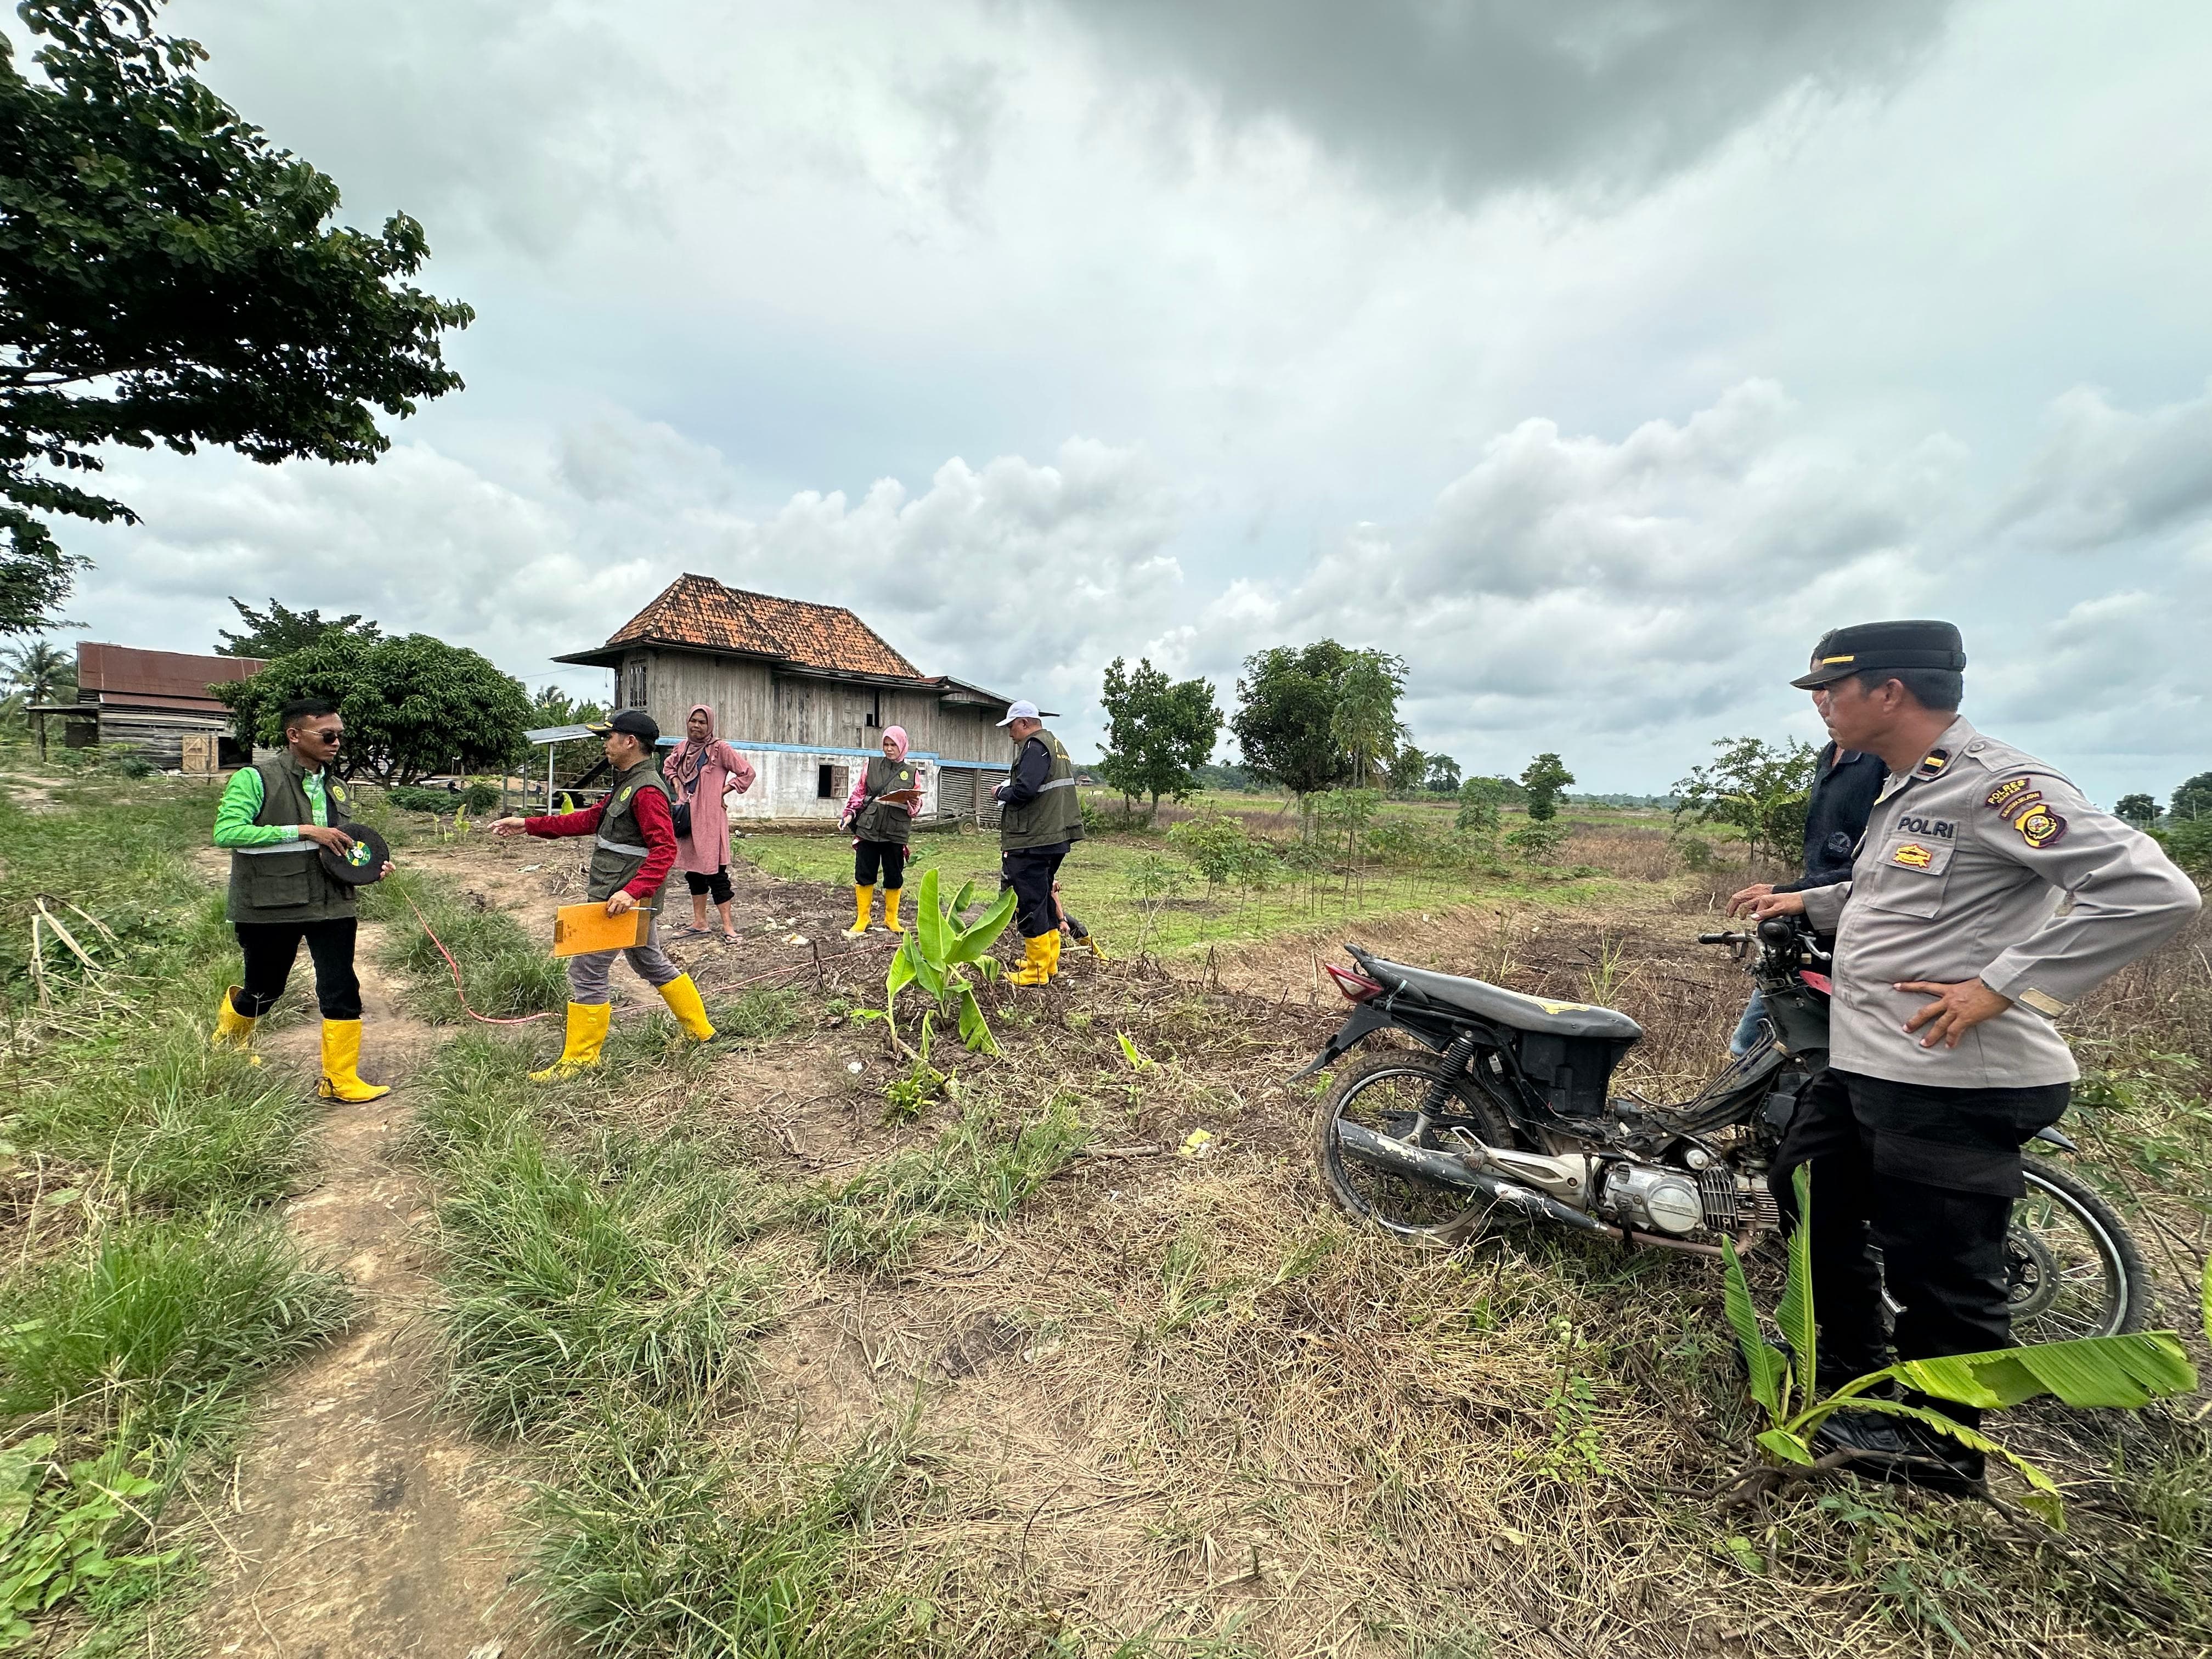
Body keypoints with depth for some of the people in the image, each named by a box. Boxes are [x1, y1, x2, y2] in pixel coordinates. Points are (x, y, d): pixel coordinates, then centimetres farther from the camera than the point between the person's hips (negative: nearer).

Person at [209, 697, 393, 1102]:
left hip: (331, 905, 4)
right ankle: (228, 1032, 50)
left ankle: (340, 1080, 8)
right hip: (269, 909, -4)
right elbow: (226, 832, -22)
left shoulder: (334, 786, 10)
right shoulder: (254, 779, -9)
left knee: (342, 991, -2)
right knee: (264, 992, 15)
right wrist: (302, 831, -27)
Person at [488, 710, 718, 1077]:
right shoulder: (627, 784, 14)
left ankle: (580, 1057, 14)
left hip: (620, 900, -11)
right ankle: (700, 1031, 28)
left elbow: (664, 848, -28)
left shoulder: (647, 790, -20)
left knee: (586, 971, 0)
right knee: (652, 964, 19)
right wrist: (529, 825, 15)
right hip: (630, 898, 11)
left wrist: (632, 892, -35)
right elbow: (590, 819, 18)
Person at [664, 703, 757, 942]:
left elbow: (747, 772, -9)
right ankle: (700, 922, 22)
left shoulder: (719, 748, -9)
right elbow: (669, 766, 29)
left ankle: (728, 925, -1)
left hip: (710, 818, -7)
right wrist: (676, 783, 10)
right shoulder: (682, 747, 9)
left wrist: (723, 791, -9)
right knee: (693, 870, 12)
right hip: (687, 817, 7)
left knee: (715, 871, -6)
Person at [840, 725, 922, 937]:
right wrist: (849, 814, -2)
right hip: (868, 829, 0)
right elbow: (858, 793, 10)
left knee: (894, 877, 6)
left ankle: (891, 918, 22)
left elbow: (917, 804, 8)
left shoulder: (912, 772, 7)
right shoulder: (872, 764, 8)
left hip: (896, 833, 0)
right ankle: (862, 919, 15)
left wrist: (913, 804, -15)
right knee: (864, 874, 2)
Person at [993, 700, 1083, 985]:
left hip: (1032, 843, -10)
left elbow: (1024, 790, -24)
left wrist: (1002, 792, -5)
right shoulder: (1056, 745, 20)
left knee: (1030, 905, -4)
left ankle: (1037, 971, 1)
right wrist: (1008, 791, 15)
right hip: (1056, 839, 10)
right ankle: (1049, 963, 26)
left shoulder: (1035, 747, -12)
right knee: (1045, 901, 18)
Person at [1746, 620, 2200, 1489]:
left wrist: (2000, 984, -25)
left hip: (1955, 1083, -10)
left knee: (1938, 1271, 7)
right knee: (1809, 1194, 23)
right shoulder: (1903, 790, 12)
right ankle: (1854, 1364, 43)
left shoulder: (1994, 783, -17)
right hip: (1865, 1063, 10)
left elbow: (2152, 891, -24)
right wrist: (1809, 903, 26)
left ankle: (1937, 1443, 30)